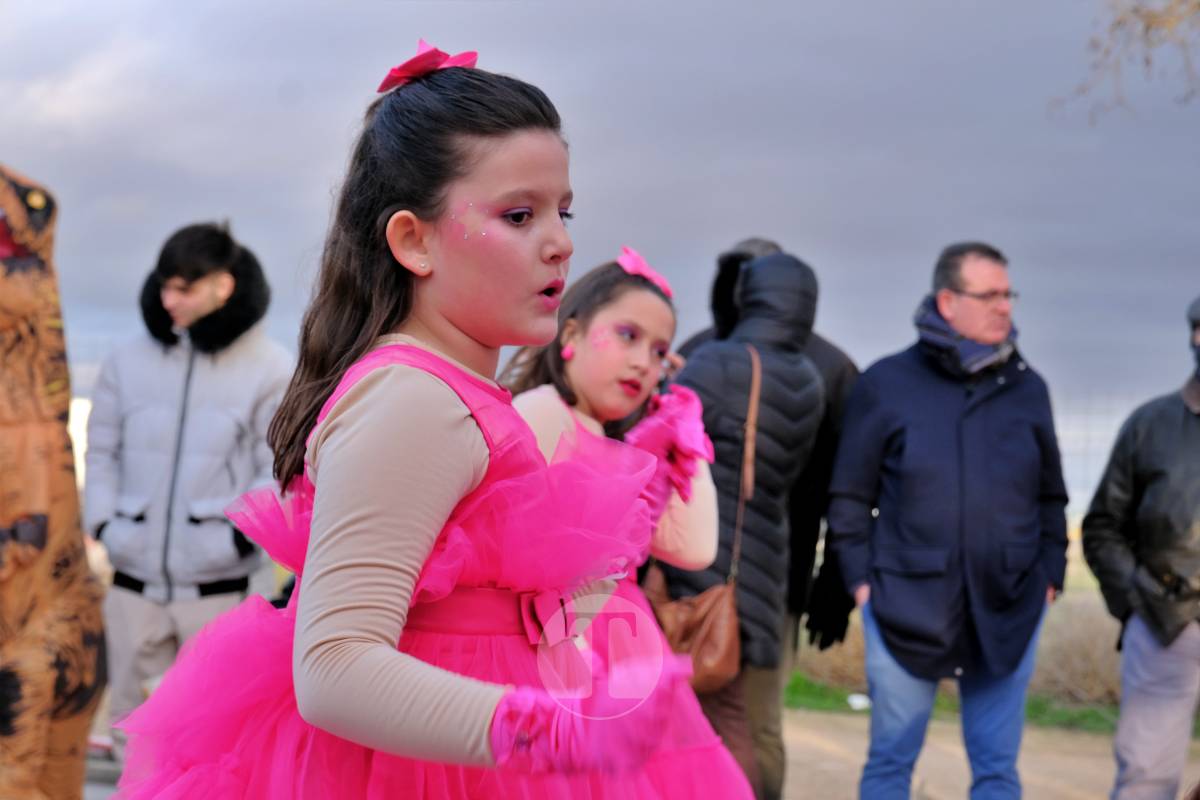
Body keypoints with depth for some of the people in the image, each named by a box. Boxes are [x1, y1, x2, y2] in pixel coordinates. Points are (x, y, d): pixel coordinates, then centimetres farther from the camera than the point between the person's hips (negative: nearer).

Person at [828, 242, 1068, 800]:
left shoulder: (1027, 387, 9)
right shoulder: (886, 384, -1)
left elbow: (1050, 495, 16)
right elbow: (850, 495, 2)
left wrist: (1050, 573, 7)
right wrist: (860, 577, -4)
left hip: (1008, 608, 3)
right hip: (906, 605, -2)